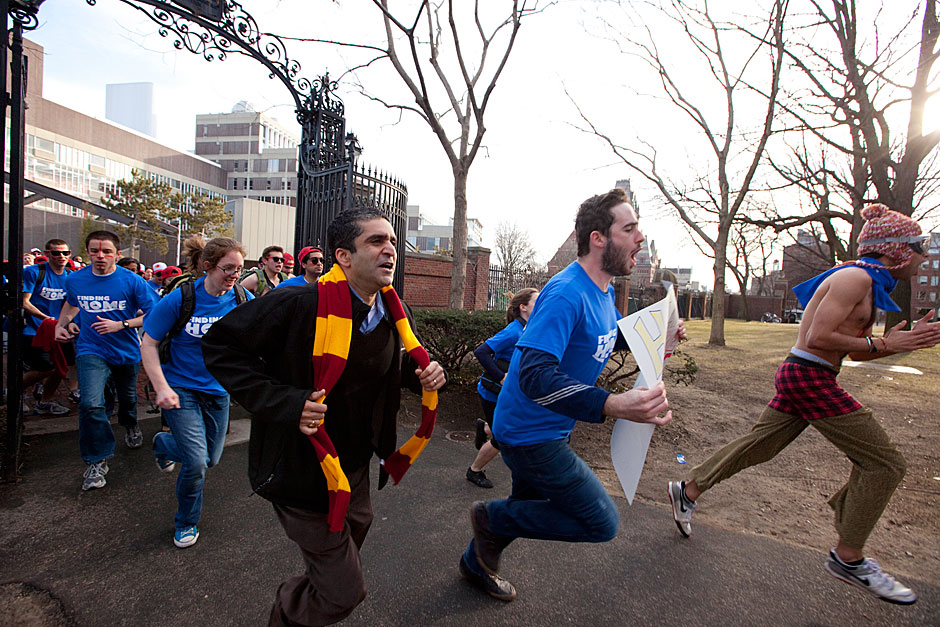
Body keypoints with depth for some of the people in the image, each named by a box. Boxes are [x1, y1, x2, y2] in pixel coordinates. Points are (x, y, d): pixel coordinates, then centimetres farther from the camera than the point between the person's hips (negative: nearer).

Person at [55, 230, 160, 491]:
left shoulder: (132, 281, -13)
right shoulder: (74, 280, -2)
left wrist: (121, 325, -24)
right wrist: (62, 325, 6)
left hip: (126, 351, 0)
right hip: (91, 351, 1)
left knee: (127, 398, 20)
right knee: (90, 403, -18)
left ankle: (131, 426, 56)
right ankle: (97, 462, -2)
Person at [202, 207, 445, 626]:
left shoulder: (393, 315, -4)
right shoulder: (300, 305, -26)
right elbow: (220, 346, -17)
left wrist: (425, 374, -9)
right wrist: (284, 403, -28)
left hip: (356, 468, 7)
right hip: (305, 471, -7)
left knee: (343, 560, 29)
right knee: (343, 592, 5)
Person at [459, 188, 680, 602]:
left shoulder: (603, 292, 5)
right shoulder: (565, 294, -27)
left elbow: (615, 335, 23)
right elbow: (534, 375, -36)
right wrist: (614, 405, -47)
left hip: (544, 432, 10)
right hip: (530, 434, -10)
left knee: (530, 512, 26)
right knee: (602, 523, -2)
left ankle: (477, 563, 51)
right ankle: (492, 517, 11)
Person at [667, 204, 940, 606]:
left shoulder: (866, 284, 20)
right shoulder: (855, 278, -12)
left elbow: (854, 351, 19)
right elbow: (818, 337, -21)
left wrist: (906, 341, 9)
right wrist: (882, 344, -11)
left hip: (799, 377, 10)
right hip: (810, 378, -10)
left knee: (757, 446, 15)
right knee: (884, 463, 0)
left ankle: (688, 490, 24)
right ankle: (848, 558, 11)